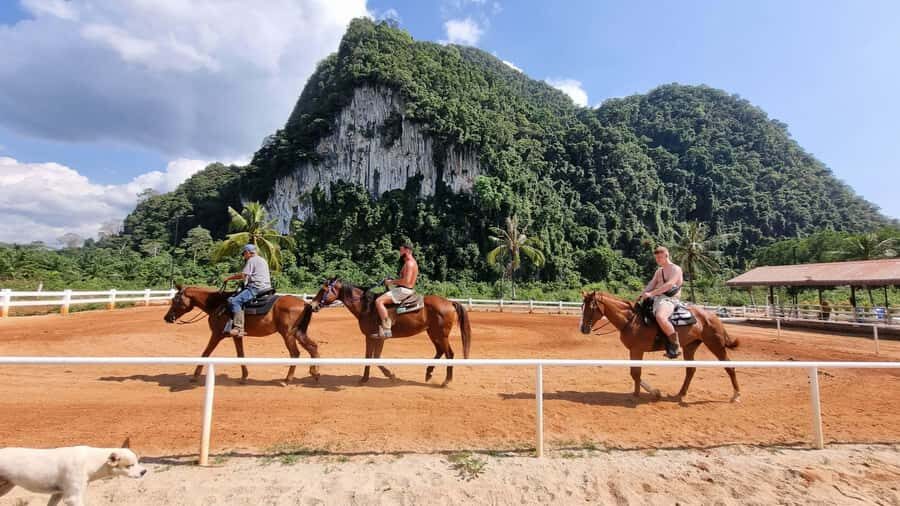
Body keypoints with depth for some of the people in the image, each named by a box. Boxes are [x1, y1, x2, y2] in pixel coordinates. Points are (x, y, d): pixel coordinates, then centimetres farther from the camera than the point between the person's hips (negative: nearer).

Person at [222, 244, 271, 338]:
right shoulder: (263, 260, 25)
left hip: (256, 288, -11)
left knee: (234, 301, -19)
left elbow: (243, 275, -11)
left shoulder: (251, 260, -5)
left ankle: (238, 328, -29)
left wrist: (229, 278, 0)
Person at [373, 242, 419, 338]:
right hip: (405, 290, 11)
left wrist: (392, 282, -15)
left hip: (404, 290, -11)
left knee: (379, 301, -20)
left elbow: (406, 281, -25)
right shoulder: (411, 262, 18)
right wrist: (393, 281, 12)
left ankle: (386, 330, -24)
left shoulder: (409, 263, -15)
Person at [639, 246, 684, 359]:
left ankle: (676, 346, -22)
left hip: (669, 299, -9)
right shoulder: (659, 271, 21)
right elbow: (651, 284, 8)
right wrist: (643, 295, -11)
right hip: (656, 298, 10)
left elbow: (669, 284, -20)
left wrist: (651, 293, -27)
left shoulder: (676, 269, -4)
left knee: (660, 317, -37)